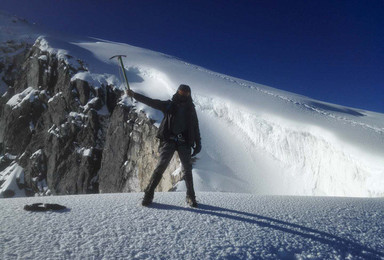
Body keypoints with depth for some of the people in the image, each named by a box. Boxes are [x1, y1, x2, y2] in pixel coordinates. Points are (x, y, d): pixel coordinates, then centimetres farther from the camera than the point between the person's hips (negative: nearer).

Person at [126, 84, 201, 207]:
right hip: (169, 140, -1)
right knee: (161, 166, -11)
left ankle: (191, 197, 13)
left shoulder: (191, 109, 15)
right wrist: (134, 95, -5)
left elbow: (195, 128, 16)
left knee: (187, 169, 1)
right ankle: (148, 194, -5)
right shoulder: (169, 105, 10)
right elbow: (151, 102, 3)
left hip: (184, 142, 2)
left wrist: (198, 144, 9)